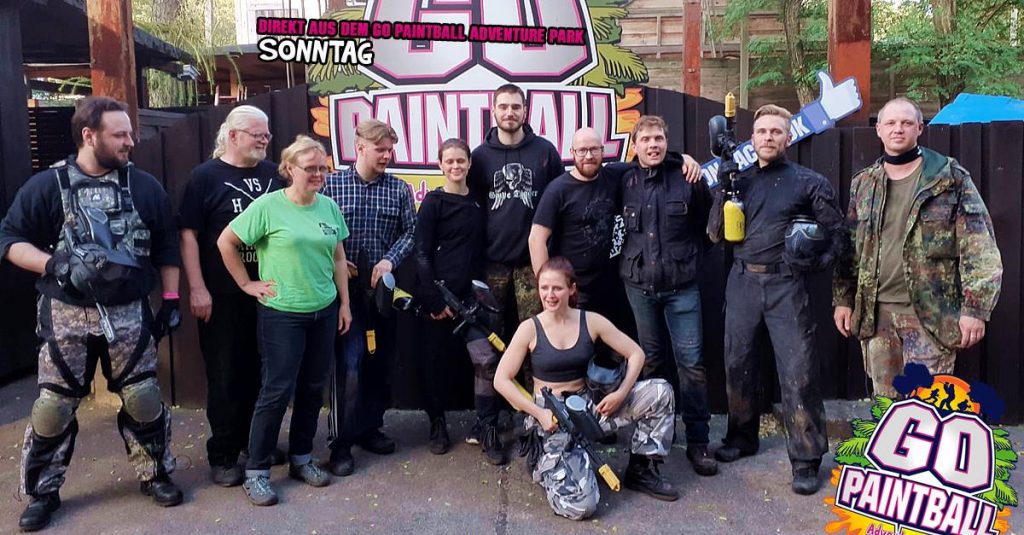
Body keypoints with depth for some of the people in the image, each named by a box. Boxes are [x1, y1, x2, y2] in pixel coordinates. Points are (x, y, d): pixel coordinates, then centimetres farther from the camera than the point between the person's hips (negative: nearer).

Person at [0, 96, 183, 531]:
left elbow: (166, 247, 7)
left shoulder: (144, 185, 1)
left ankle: (155, 474, 25)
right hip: (67, 316, -1)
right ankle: (42, 492, 24)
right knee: (53, 405, 7)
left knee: (144, 399, 6)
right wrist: (55, 264, -19)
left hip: (129, 314, 1)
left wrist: (171, 299, 5)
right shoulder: (47, 185, -4)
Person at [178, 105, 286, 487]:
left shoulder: (272, 173, 7)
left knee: (260, 370, 13)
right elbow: (189, 234, -6)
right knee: (225, 375, 4)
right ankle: (223, 455, 17)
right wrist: (197, 289, -12)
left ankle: (255, 439, 30)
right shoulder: (206, 176, -3)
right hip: (222, 297, -4)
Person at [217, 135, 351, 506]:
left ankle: (301, 458, 28)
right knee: (277, 391, -2)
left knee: (313, 388, 12)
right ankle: (255, 472, 12)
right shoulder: (268, 205, -10)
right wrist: (247, 284, -5)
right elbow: (226, 242, -5)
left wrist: (344, 303, 10)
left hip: (324, 312, 5)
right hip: (282, 314, -5)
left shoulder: (329, 207, 5)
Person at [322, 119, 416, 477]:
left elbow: (409, 232, 4)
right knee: (348, 364, -7)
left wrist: (390, 260, -10)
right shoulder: (332, 184, -1)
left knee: (380, 361, 11)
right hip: (345, 286, -3)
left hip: (383, 286, 3)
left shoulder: (398, 189, 4)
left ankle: (370, 428, 27)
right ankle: (341, 443, 4)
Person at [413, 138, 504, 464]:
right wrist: (434, 300, -13)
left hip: (470, 294, 3)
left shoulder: (478, 203, 11)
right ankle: (437, 423, 26)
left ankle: (488, 431, 2)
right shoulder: (433, 202, -2)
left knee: (486, 358, -9)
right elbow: (422, 254, -7)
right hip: (437, 295, -3)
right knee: (436, 361, 6)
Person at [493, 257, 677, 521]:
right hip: (550, 415, -4)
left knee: (660, 392, -14)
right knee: (580, 506, -22)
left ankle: (641, 470, 4)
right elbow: (501, 380, -9)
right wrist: (538, 413, -17)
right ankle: (544, 466, 12)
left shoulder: (591, 321, -2)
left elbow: (636, 354, 3)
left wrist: (621, 394, -12)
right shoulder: (529, 328, -9)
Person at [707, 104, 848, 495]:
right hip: (742, 282, 4)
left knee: (798, 371, -3)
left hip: (785, 284, -3)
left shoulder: (808, 182, 1)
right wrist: (722, 189, -6)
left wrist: (815, 261, -13)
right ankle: (741, 438, 30)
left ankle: (806, 460, 7)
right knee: (738, 364, 12)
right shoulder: (739, 179, 11)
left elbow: (838, 233, 4)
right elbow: (715, 234, 5)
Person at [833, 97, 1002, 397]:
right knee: (885, 403, 11)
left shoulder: (952, 179, -2)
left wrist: (975, 307, -12)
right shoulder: (863, 184, 10)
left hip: (931, 313, -4)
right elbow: (850, 248, 14)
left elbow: (979, 250, -6)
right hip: (875, 312, 4)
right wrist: (843, 299, 9)